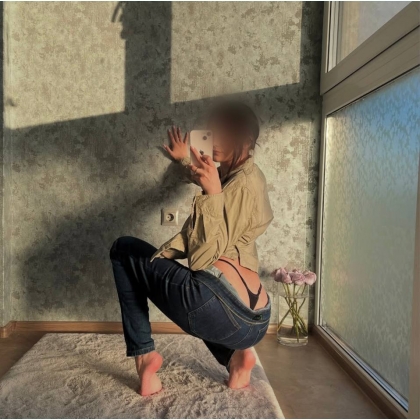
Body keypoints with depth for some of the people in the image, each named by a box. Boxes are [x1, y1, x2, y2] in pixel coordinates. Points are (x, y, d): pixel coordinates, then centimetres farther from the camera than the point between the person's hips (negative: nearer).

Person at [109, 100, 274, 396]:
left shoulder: (245, 181, -5)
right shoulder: (239, 175, 21)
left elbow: (205, 253, -12)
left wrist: (212, 194, -18)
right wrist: (185, 160, 55)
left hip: (217, 307, -9)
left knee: (124, 249, 10)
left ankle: (144, 353, 6)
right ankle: (235, 355, 16)